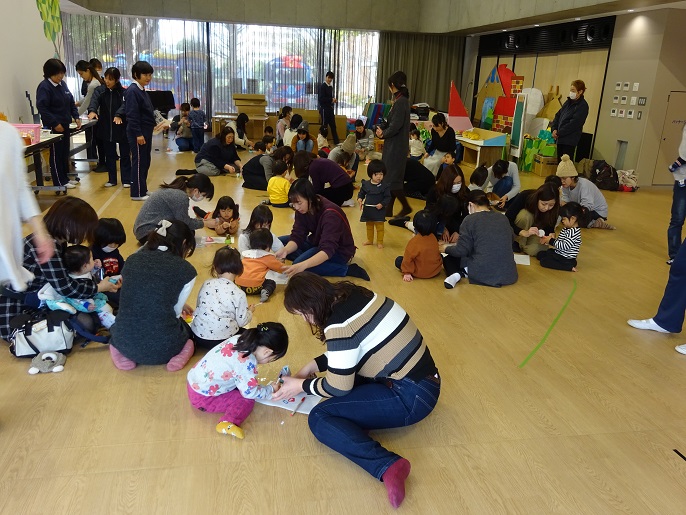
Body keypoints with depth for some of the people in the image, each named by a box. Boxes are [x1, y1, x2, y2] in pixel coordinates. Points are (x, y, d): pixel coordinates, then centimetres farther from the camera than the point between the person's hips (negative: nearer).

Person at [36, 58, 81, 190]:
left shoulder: (63, 84, 11)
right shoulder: (44, 87, -13)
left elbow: (71, 102, 19)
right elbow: (42, 107, -19)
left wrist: (76, 117, 6)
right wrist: (55, 123, -21)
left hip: (65, 125, 8)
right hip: (53, 127, -8)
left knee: (65, 152, 14)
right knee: (56, 154, -1)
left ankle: (65, 178, 26)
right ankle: (59, 182, 6)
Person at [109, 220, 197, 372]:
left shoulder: (132, 259, 6)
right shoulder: (186, 270, -6)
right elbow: (175, 313, 3)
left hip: (125, 342, 3)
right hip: (162, 348, -3)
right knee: (188, 328, 33)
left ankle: (122, 351, 11)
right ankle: (184, 349, 1)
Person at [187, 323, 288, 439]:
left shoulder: (239, 339, -6)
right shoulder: (247, 362, -26)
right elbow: (250, 392, -18)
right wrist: (271, 390, -2)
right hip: (203, 398, -8)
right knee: (246, 401, -5)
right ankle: (228, 423, -23)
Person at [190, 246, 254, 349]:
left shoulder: (206, 284, 0)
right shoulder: (239, 294, -11)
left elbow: (198, 306, 12)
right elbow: (242, 321, -4)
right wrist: (249, 311, 16)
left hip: (198, 334, 4)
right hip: (221, 340, -4)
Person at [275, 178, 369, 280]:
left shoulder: (330, 214, -32)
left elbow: (327, 250, -42)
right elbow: (297, 236, -12)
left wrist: (303, 265, -57)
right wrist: (285, 250, -34)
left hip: (339, 251, -8)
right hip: (317, 242, 8)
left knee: (299, 263, -30)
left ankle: (347, 269, -18)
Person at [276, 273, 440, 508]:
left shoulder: (339, 326, -22)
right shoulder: (352, 295, 4)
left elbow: (338, 388, -13)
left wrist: (301, 385, 3)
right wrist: (312, 366, 15)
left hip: (411, 397, -10)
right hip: (420, 377, 10)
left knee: (319, 418, -10)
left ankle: (387, 465, -25)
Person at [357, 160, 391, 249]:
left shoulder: (384, 186, -12)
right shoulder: (366, 184, -3)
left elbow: (388, 197, -9)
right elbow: (361, 193, 10)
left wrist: (382, 204, -22)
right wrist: (360, 199, -9)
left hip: (379, 210, -4)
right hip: (368, 209, 4)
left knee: (379, 227, 6)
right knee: (369, 226, 19)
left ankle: (380, 242, 19)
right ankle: (370, 240, 35)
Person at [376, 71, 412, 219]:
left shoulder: (400, 102, -18)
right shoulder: (401, 100, 11)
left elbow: (395, 126, -22)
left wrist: (383, 134, -6)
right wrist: (383, 131, 3)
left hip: (396, 146, -10)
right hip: (394, 145, 10)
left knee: (392, 179, -2)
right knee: (389, 178, 13)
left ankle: (406, 207, 11)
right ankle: (388, 210, 20)